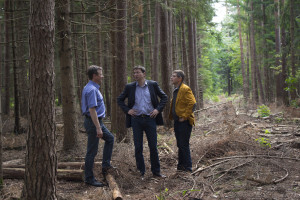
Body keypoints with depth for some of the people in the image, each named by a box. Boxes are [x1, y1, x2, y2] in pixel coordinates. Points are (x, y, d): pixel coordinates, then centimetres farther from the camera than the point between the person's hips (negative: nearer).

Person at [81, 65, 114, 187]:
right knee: (92, 151, -3)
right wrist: (98, 128, -27)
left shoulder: (91, 88, 13)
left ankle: (106, 165, 23)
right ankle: (89, 178, 6)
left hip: (97, 122, 11)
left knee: (110, 138, 21)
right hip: (93, 122, -11)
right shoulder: (92, 90, -20)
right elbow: (92, 110, -26)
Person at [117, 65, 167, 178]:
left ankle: (156, 171, 16)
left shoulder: (153, 85, 4)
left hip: (150, 119, 0)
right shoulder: (129, 87, 4)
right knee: (138, 147, 4)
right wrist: (127, 110, -1)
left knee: (153, 146, 4)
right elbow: (120, 100, 13)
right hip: (136, 119, 0)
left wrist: (158, 109, -3)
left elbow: (164, 97, 10)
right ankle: (141, 172, 16)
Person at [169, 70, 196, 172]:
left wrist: (184, 116, -20)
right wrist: (172, 116, 16)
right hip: (177, 121, 9)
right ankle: (181, 166, 25)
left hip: (184, 122, -9)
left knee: (184, 145, -5)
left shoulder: (185, 89, -13)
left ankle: (187, 167, 4)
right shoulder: (175, 90, 17)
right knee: (180, 145, 15)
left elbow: (192, 103, -21)